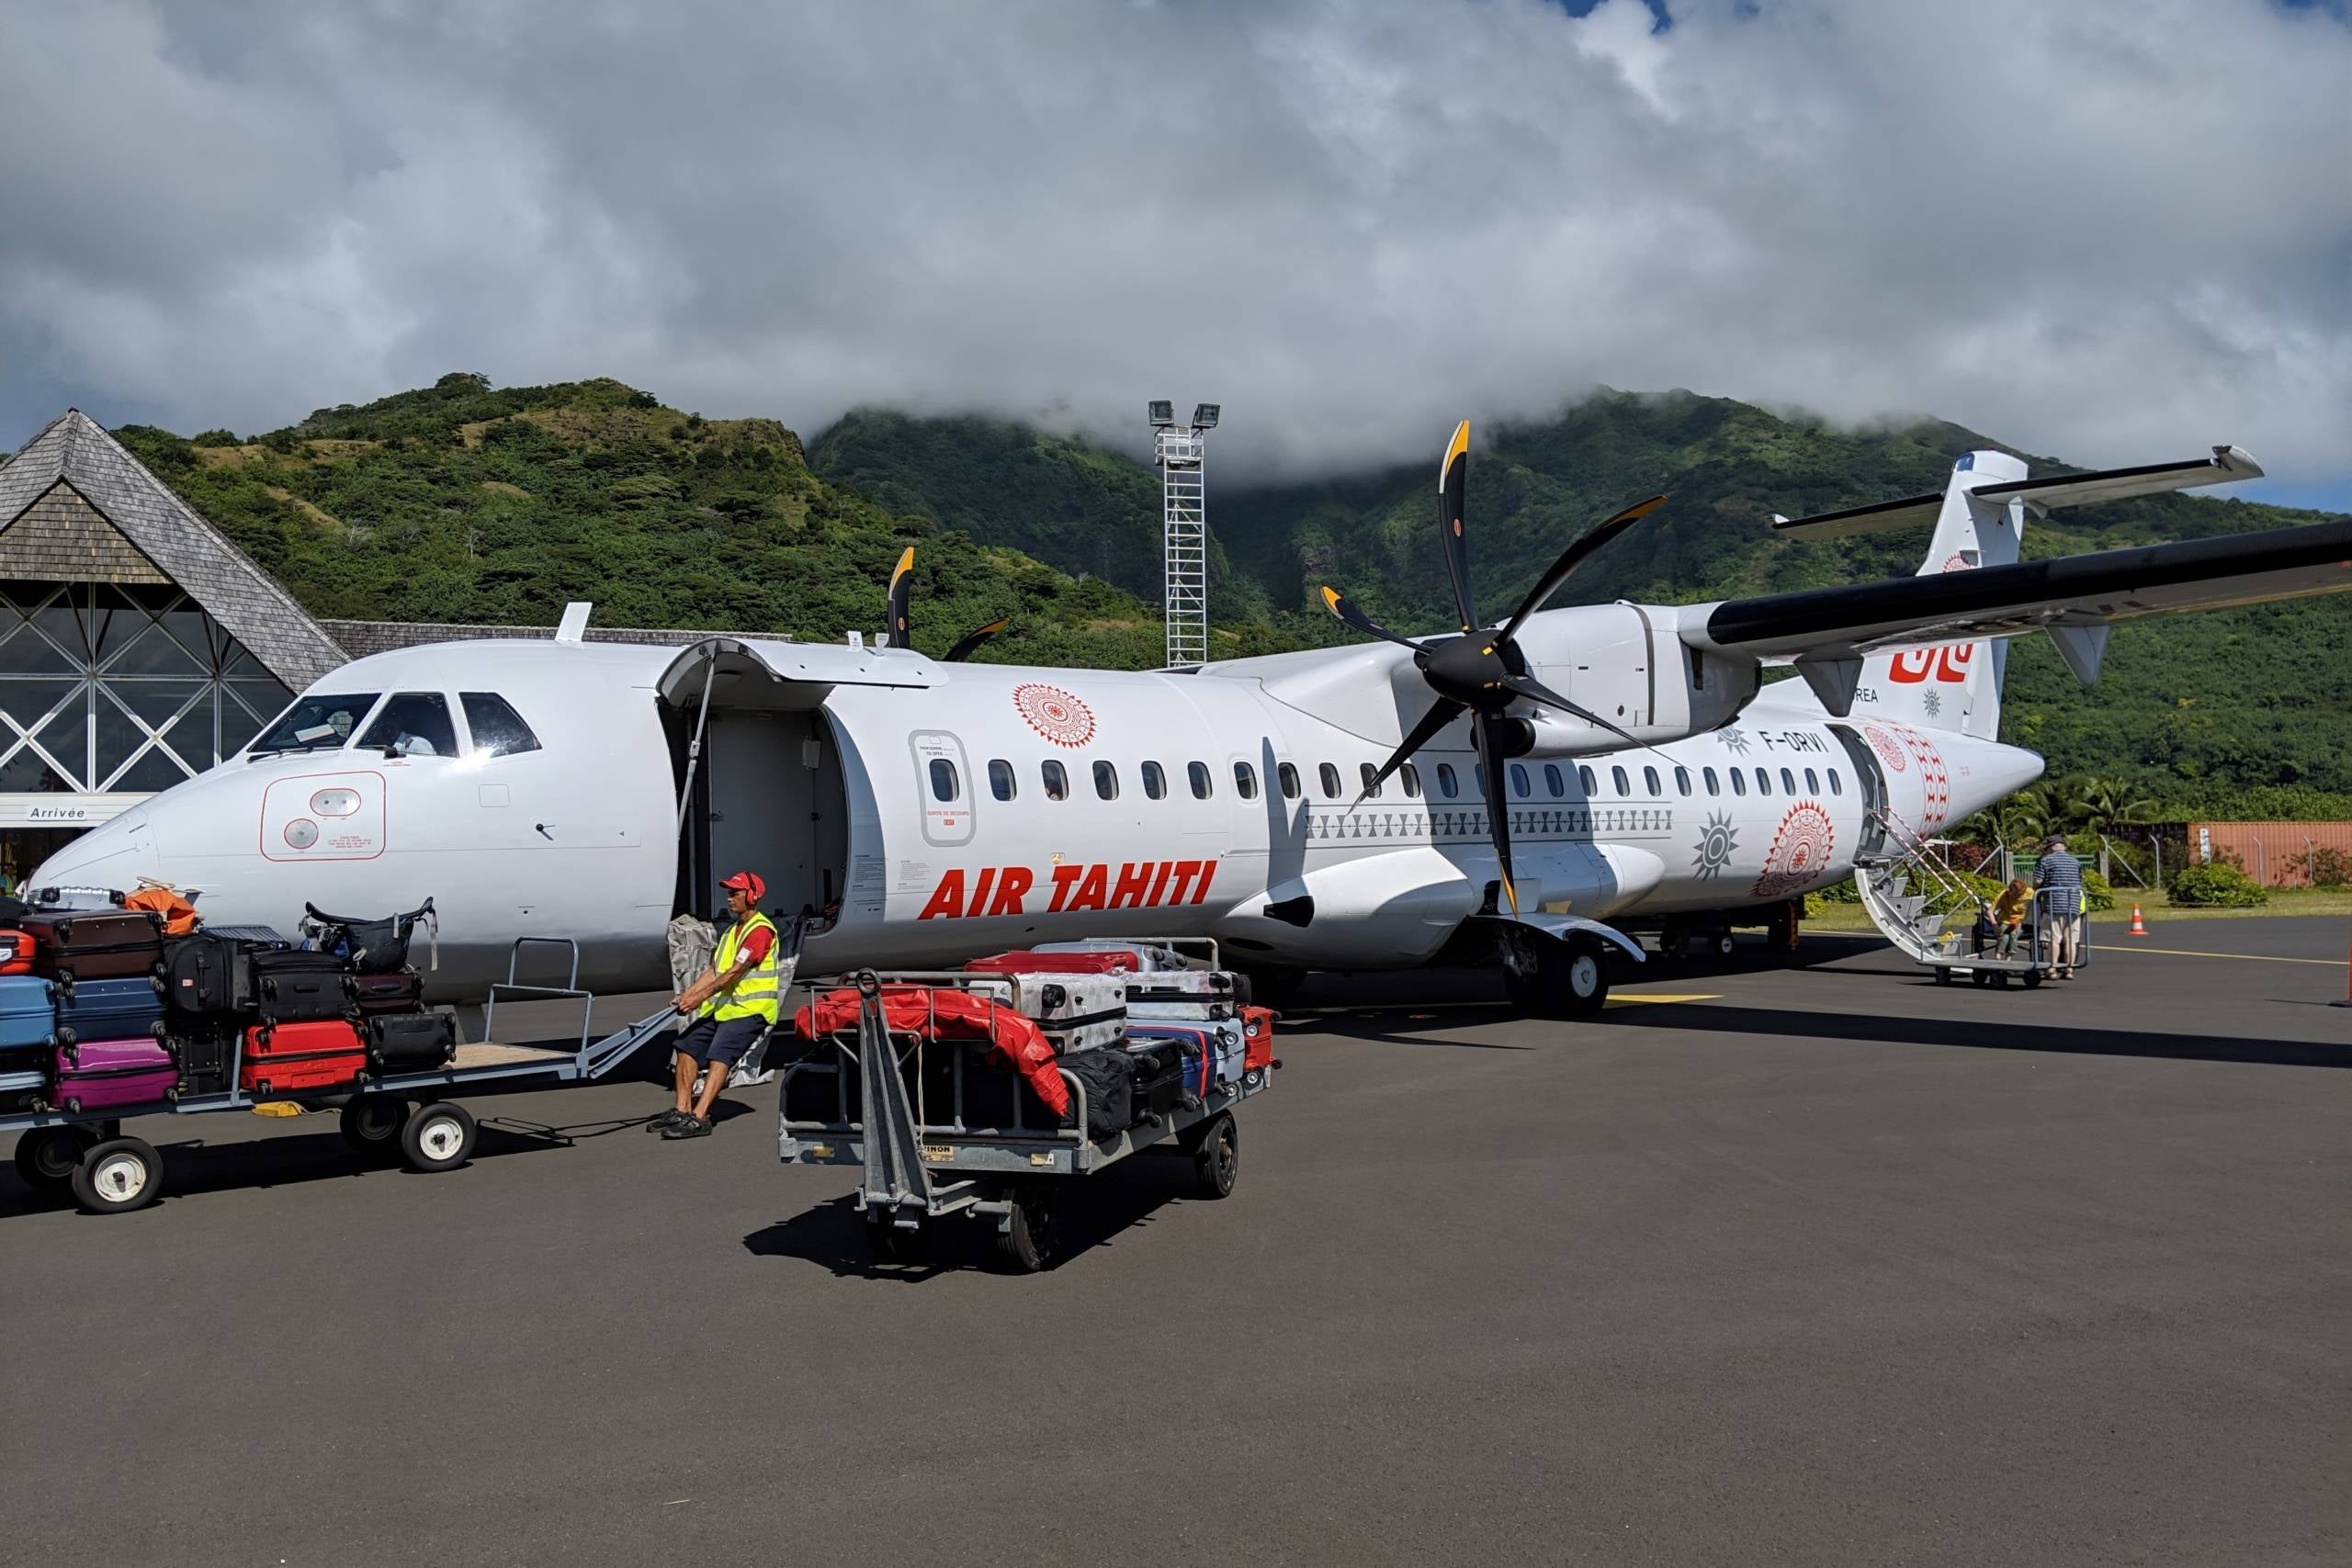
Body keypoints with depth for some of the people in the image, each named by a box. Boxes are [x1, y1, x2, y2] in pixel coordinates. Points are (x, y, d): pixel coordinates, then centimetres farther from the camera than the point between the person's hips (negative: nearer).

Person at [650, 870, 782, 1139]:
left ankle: (699, 1118, -31)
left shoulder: (761, 930, -11)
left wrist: (701, 996, -23)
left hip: (750, 1009, -10)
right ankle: (681, 1111, 3)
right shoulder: (731, 931, 20)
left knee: (719, 1055, -23)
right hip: (722, 1007, 10)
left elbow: (735, 971, -19)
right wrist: (685, 995, 2)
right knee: (687, 1045, 1)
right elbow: (714, 970, 15)